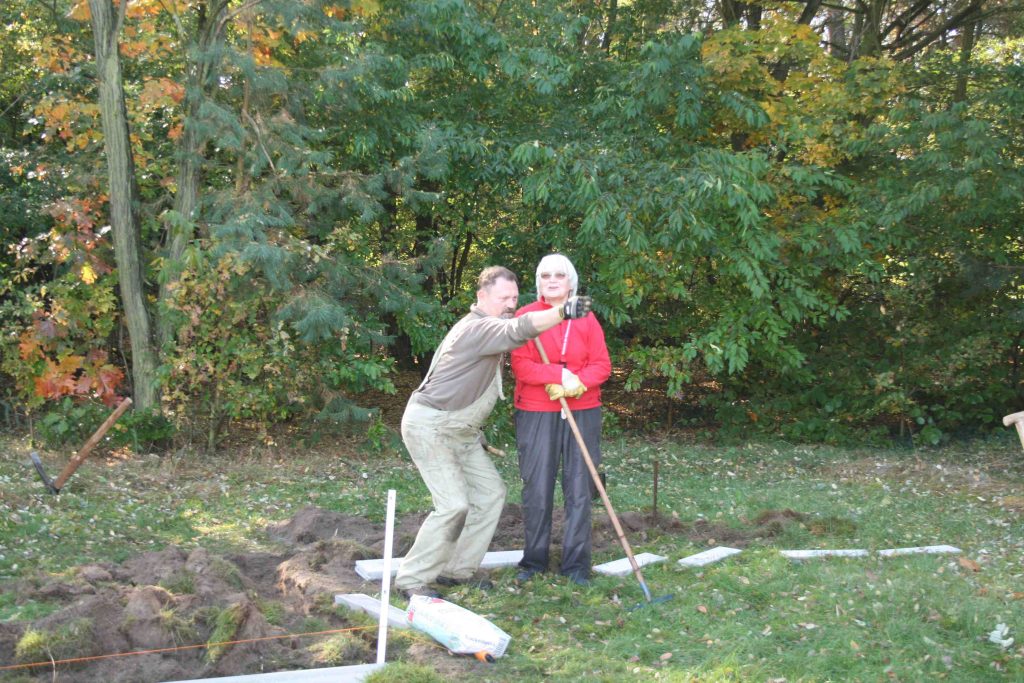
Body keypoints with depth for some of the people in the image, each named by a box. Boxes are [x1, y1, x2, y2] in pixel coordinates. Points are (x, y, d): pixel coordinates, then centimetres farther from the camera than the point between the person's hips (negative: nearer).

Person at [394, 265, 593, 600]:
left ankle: (457, 570, 16)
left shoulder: (489, 328, 13)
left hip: (459, 430, 10)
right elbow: (518, 331, -41)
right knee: (454, 504, -16)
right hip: (429, 425, -10)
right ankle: (411, 579, -5)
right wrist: (562, 311, -56)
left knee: (490, 492, 8)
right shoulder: (477, 328, -21)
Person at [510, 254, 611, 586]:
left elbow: (602, 365, 2)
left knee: (579, 488, 1)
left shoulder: (586, 318, 6)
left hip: (582, 412, 2)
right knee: (537, 489, 2)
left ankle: (576, 564, 9)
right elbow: (520, 366, -10)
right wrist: (560, 374, -20)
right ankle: (534, 560, 15)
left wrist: (577, 382, -17)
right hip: (536, 413, -2)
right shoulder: (525, 316, 0)